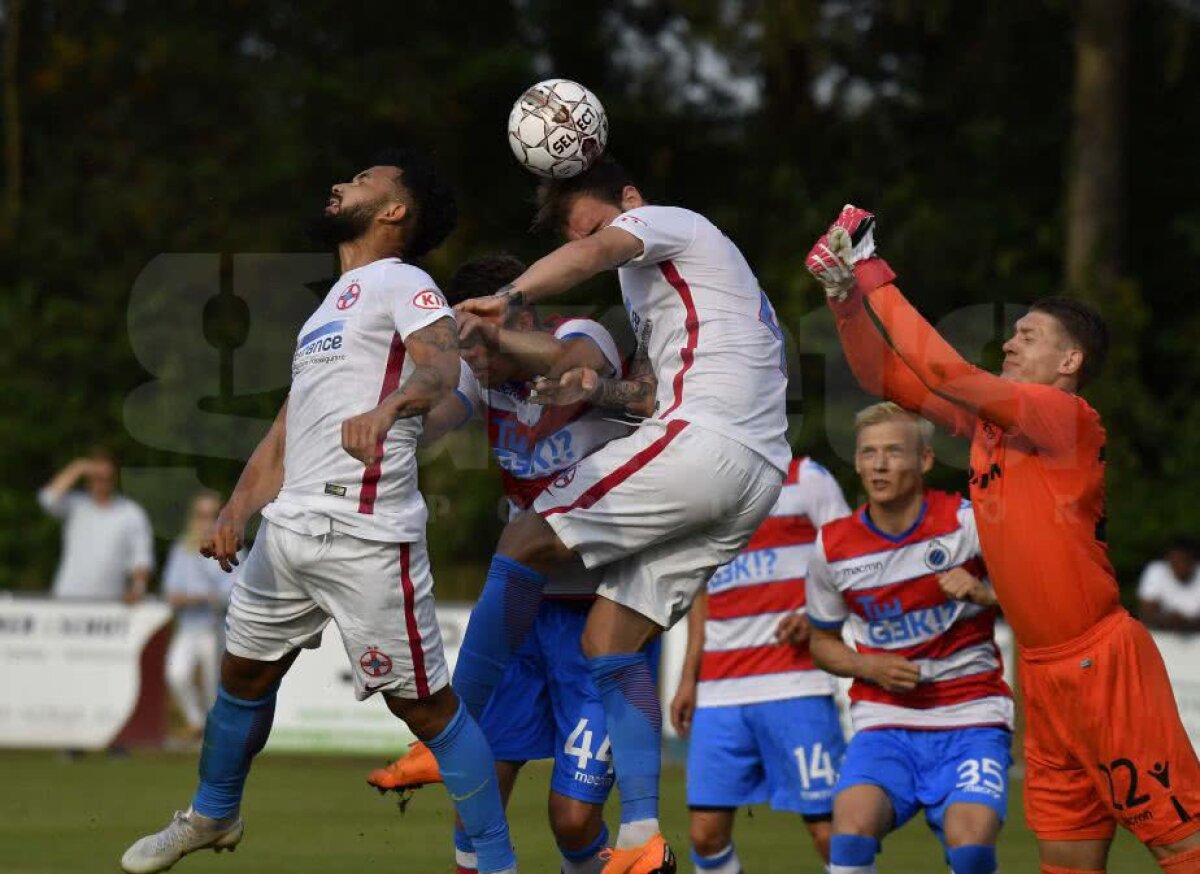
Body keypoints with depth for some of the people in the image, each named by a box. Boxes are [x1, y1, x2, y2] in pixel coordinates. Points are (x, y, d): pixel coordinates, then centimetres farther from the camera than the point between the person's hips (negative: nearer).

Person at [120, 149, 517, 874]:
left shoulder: (402, 284, -3)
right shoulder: (332, 306, 25)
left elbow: (442, 367, -24)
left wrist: (387, 407, -45)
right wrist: (236, 513, 9)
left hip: (364, 535, -9)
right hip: (289, 524, 9)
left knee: (424, 702, -7)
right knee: (244, 673, 21)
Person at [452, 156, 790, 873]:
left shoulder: (668, 222, 6)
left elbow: (593, 253, -17)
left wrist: (511, 298, -31)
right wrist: (601, 391, 10)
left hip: (703, 439, -10)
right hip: (759, 477, 10)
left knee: (524, 544, -6)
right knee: (611, 639, 7)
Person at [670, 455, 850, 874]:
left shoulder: (805, 479, 2)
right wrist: (688, 678, 16)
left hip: (794, 682, -5)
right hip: (718, 693, 5)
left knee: (828, 828, -8)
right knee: (706, 832, -4)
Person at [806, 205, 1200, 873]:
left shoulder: (1071, 418, -13)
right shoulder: (987, 421, 10)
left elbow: (945, 372, -21)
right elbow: (888, 378, 13)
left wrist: (875, 278, -16)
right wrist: (847, 296, -1)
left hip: (1103, 660, -8)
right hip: (1045, 670, 8)